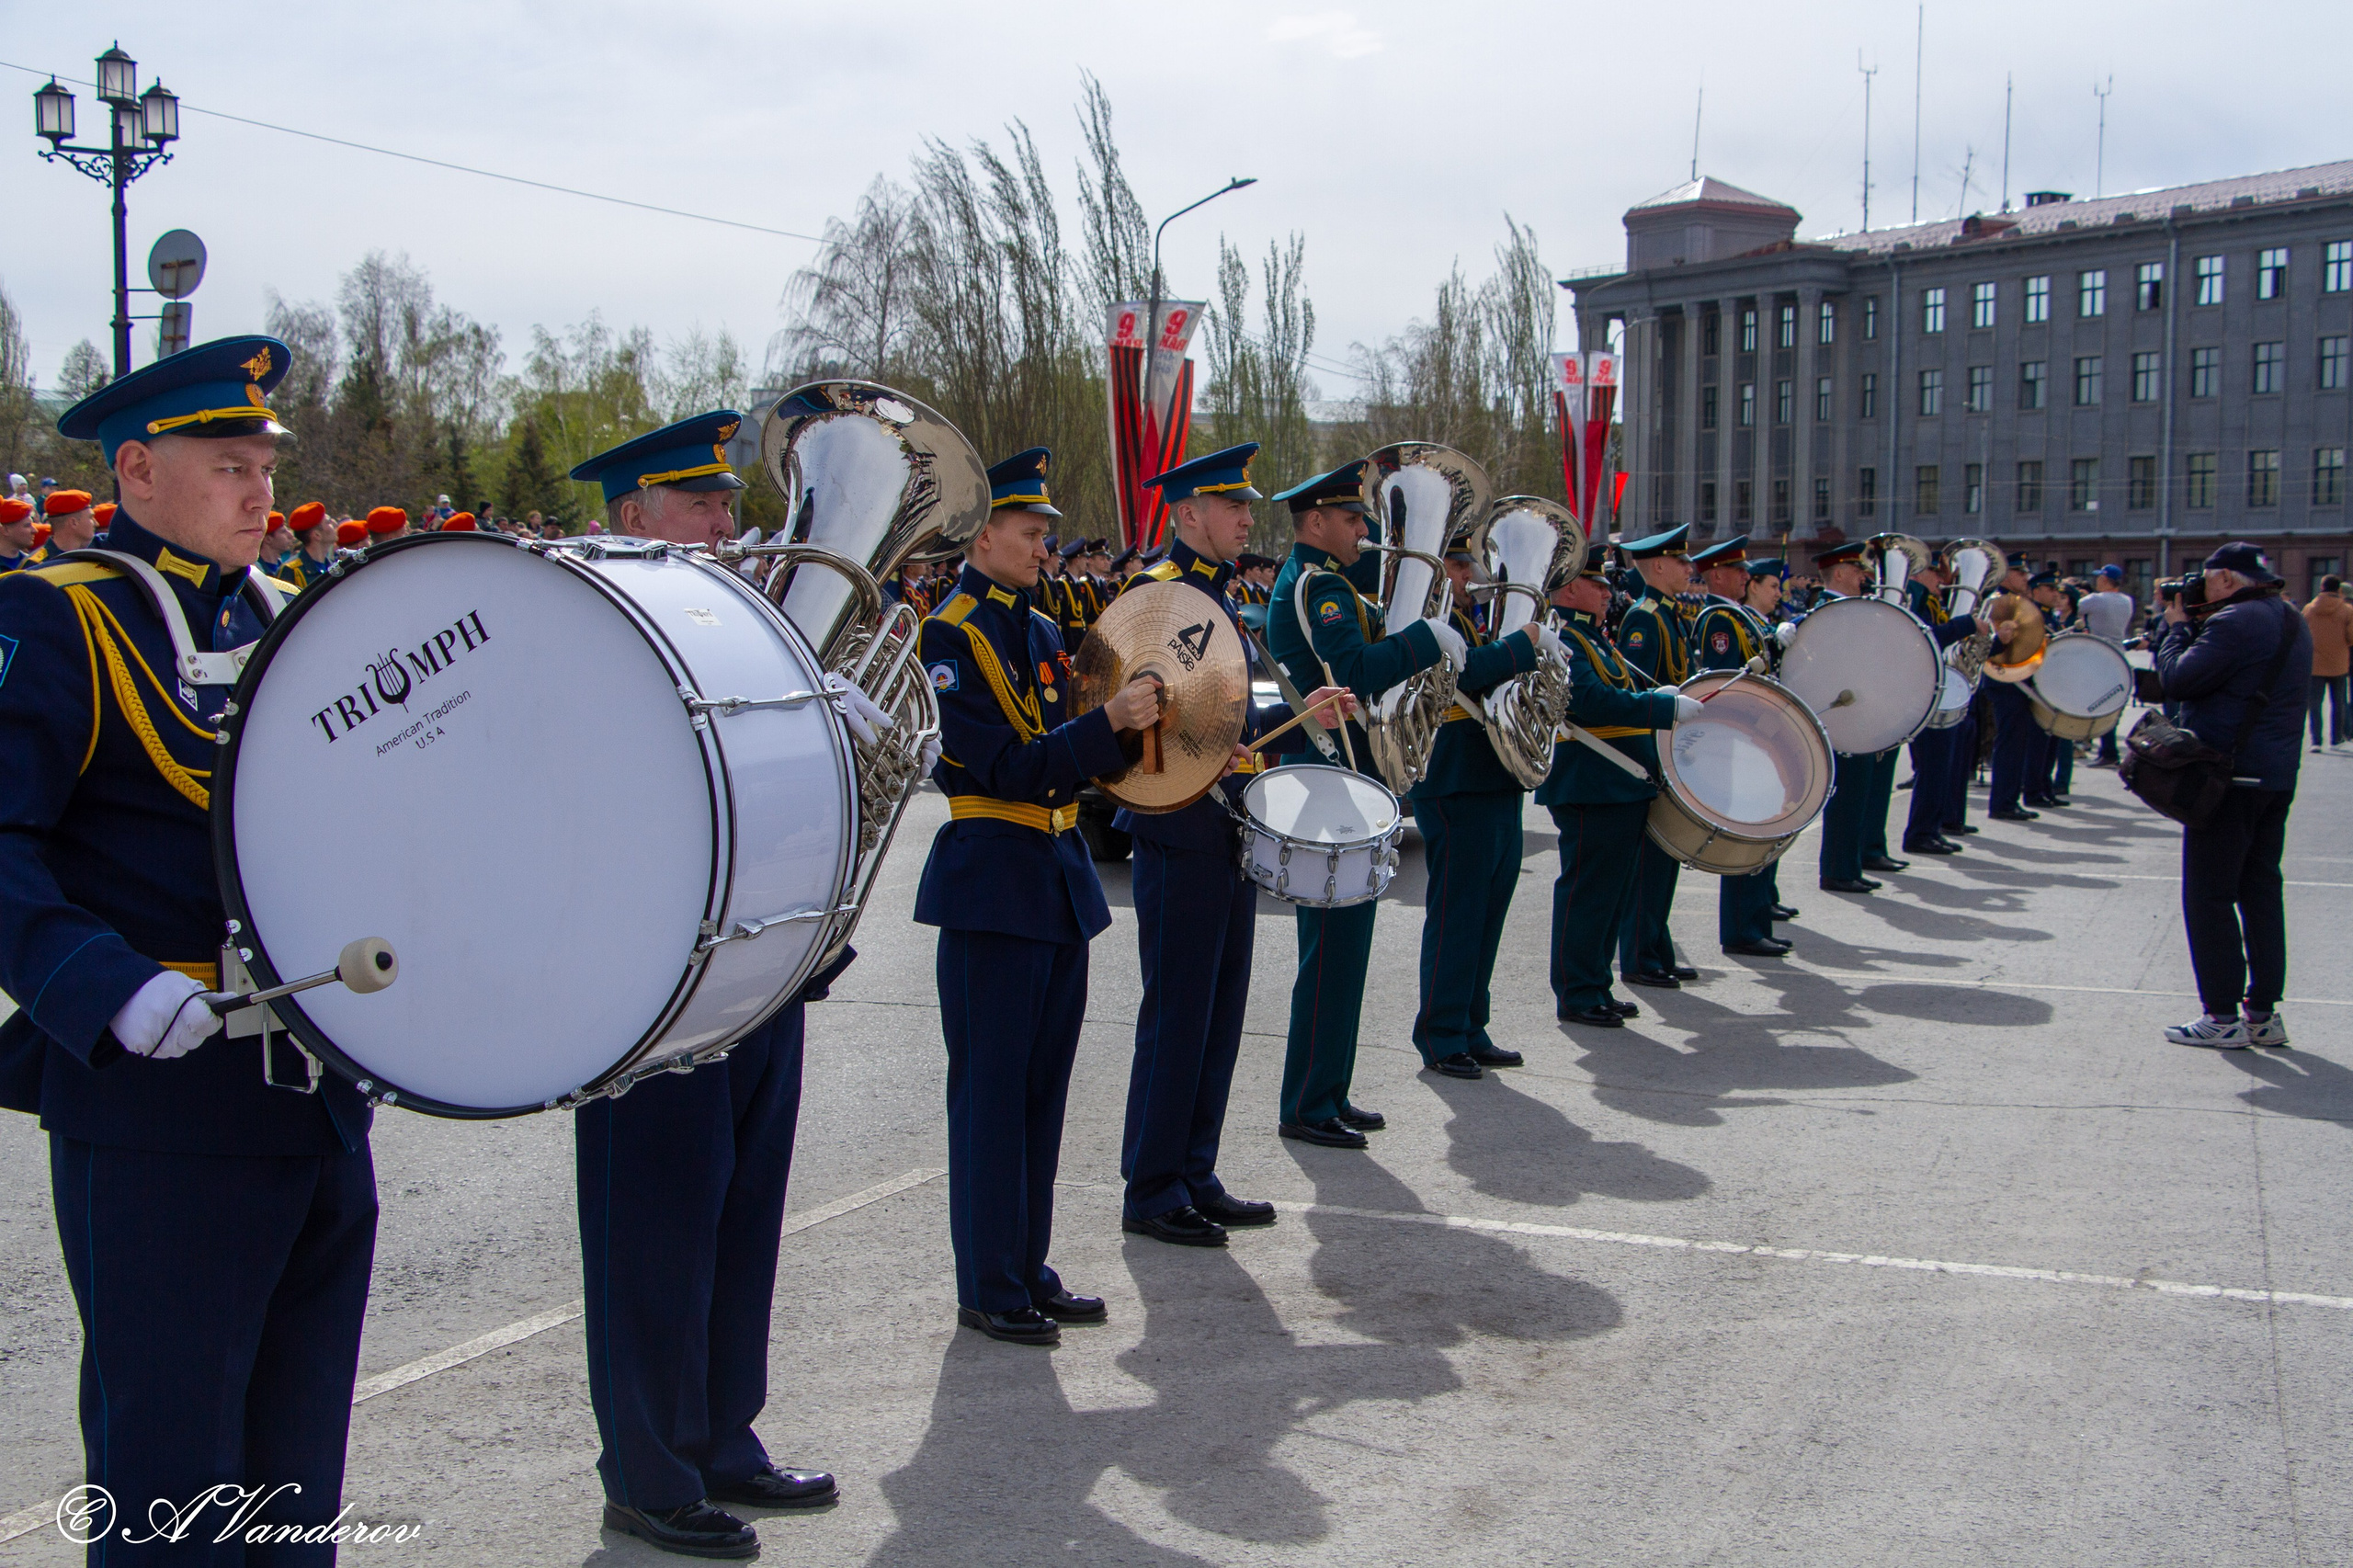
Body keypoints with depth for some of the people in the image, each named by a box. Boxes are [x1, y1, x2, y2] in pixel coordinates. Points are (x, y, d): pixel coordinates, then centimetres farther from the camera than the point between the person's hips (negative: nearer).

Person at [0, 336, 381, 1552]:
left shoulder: (280, 619, 14)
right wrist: (110, 988, -31)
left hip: (319, 1100, 7)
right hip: (162, 1109, -7)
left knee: (295, 1470, 16)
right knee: (170, 1473, 2)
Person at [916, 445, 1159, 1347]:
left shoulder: (1041, 632, 13)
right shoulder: (947, 638, -12)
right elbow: (1009, 772, -19)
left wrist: (1145, 733, 0)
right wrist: (1109, 722, -25)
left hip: (1060, 877, 8)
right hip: (991, 883, -8)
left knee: (1043, 1086, 13)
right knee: (991, 1092, 0)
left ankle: (1029, 1267, 23)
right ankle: (990, 1289, 9)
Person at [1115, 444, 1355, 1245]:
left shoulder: (1220, 598, 18)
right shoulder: (1156, 592, -10)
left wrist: (1300, 716, 14)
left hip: (1231, 832, 9)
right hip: (1184, 833, -9)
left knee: (1221, 1012, 12)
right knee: (1177, 1016, -3)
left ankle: (1195, 1177, 21)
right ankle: (1151, 1192, 6)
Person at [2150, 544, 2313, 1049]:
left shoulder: (2235, 622, -17)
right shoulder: (2293, 623, 14)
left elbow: (2177, 680, -17)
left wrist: (2179, 626, -2)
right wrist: (2198, 625, 11)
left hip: (2229, 775, -9)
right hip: (2278, 775, 9)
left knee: (2209, 895, -3)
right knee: (2261, 889, 13)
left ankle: (2223, 1016, -2)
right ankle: (2263, 1012, 15)